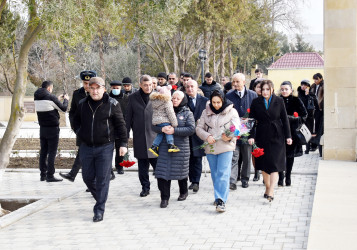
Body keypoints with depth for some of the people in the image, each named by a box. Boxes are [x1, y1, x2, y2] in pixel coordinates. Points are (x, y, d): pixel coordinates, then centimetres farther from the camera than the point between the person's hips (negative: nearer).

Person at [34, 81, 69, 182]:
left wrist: (58, 99, 25)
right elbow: (63, 108, -6)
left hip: (42, 128, 7)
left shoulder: (37, 98, 7)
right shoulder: (50, 97, -14)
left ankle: (43, 174, 13)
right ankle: (50, 175, -5)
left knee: (43, 151, 11)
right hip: (53, 128, -7)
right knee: (52, 152, -4)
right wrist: (66, 99, 12)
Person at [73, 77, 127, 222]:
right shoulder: (83, 104, 6)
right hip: (86, 147, 4)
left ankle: (99, 210, 3)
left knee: (102, 179, -3)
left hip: (105, 147, -4)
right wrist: (79, 133, 7)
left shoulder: (112, 104, -4)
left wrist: (123, 143, -5)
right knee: (87, 177, 9)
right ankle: (99, 198, 34)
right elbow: (76, 121, 22)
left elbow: (120, 124, -2)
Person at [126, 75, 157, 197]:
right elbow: (128, 118, 8)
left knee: (157, 162, -4)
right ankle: (145, 187, 18)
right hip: (139, 136, 2)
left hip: (154, 135, -2)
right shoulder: (133, 98, 6)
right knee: (142, 166, 7)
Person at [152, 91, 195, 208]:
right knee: (163, 171, -6)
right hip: (165, 146, 2)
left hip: (181, 146, -2)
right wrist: (162, 129, -15)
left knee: (181, 171, 9)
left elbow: (191, 129, -10)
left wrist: (174, 130, -18)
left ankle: (184, 192, 33)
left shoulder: (187, 113, 3)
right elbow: (154, 126, 7)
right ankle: (164, 197, 1)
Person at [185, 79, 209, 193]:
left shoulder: (204, 101, 3)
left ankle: (196, 182, 3)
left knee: (197, 159, -1)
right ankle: (192, 181, 17)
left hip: (198, 133, -1)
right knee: (189, 159, 6)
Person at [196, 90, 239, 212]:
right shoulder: (206, 112, 8)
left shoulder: (231, 111, 1)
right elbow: (199, 128, 7)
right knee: (215, 174, 11)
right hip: (210, 147, 4)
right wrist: (207, 136, -12)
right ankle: (219, 197, 25)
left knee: (223, 173, -12)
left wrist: (230, 137, -21)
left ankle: (221, 201, -15)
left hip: (226, 147, -3)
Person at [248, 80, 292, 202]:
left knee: (274, 164, -8)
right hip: (262, 137, 2)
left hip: (276, 137, -1)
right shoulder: (256, 102, 2)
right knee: (263, 164, 7)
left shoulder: (279, 101, 2)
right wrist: (251, 136, -8)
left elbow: (284, 119, 5)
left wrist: (288, 136, 3)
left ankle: (271, 192, -12)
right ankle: (267, 188, 22)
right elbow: (252, 120, 2)